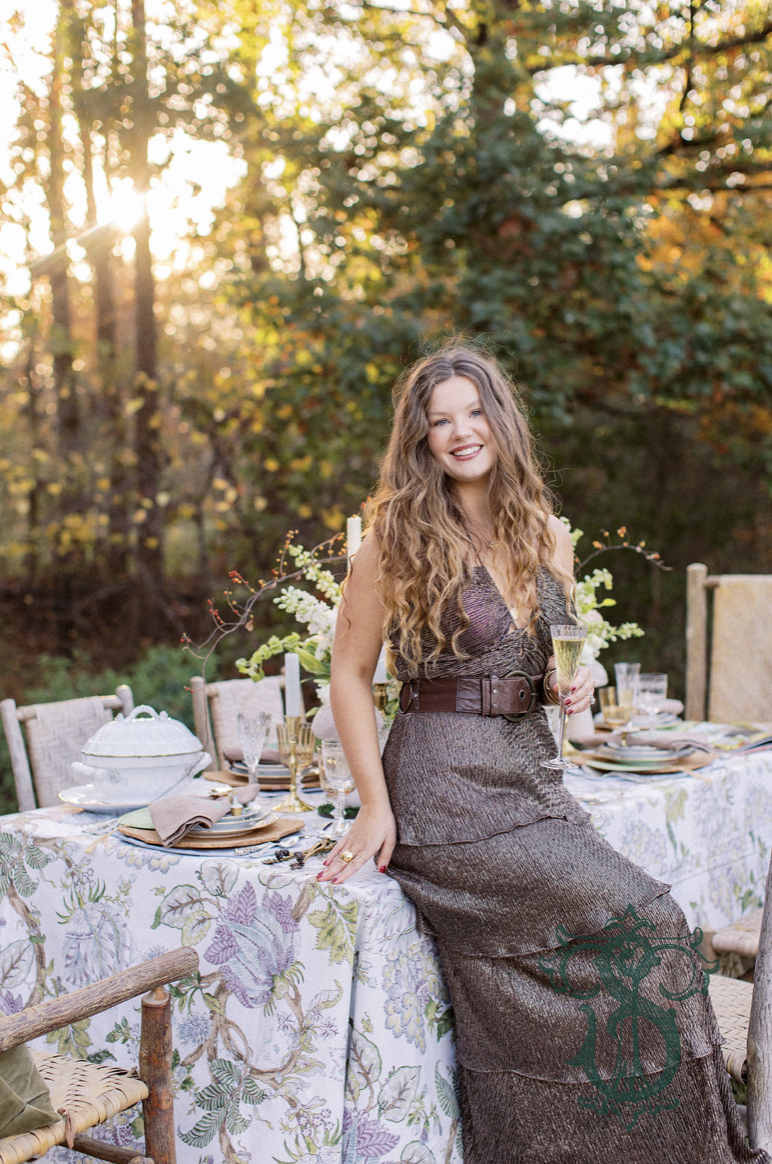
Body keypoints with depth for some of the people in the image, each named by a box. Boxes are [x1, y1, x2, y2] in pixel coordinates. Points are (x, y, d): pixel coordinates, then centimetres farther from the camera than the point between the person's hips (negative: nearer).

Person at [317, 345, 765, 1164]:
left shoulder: (547, 537, 11)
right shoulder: (398, 537, -4)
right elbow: (349, 675, -2)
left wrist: (575, 686, -2)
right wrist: (375, 806, -8)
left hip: (531, 779, 5)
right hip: (445, 789, -5)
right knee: (642, 923, -15)